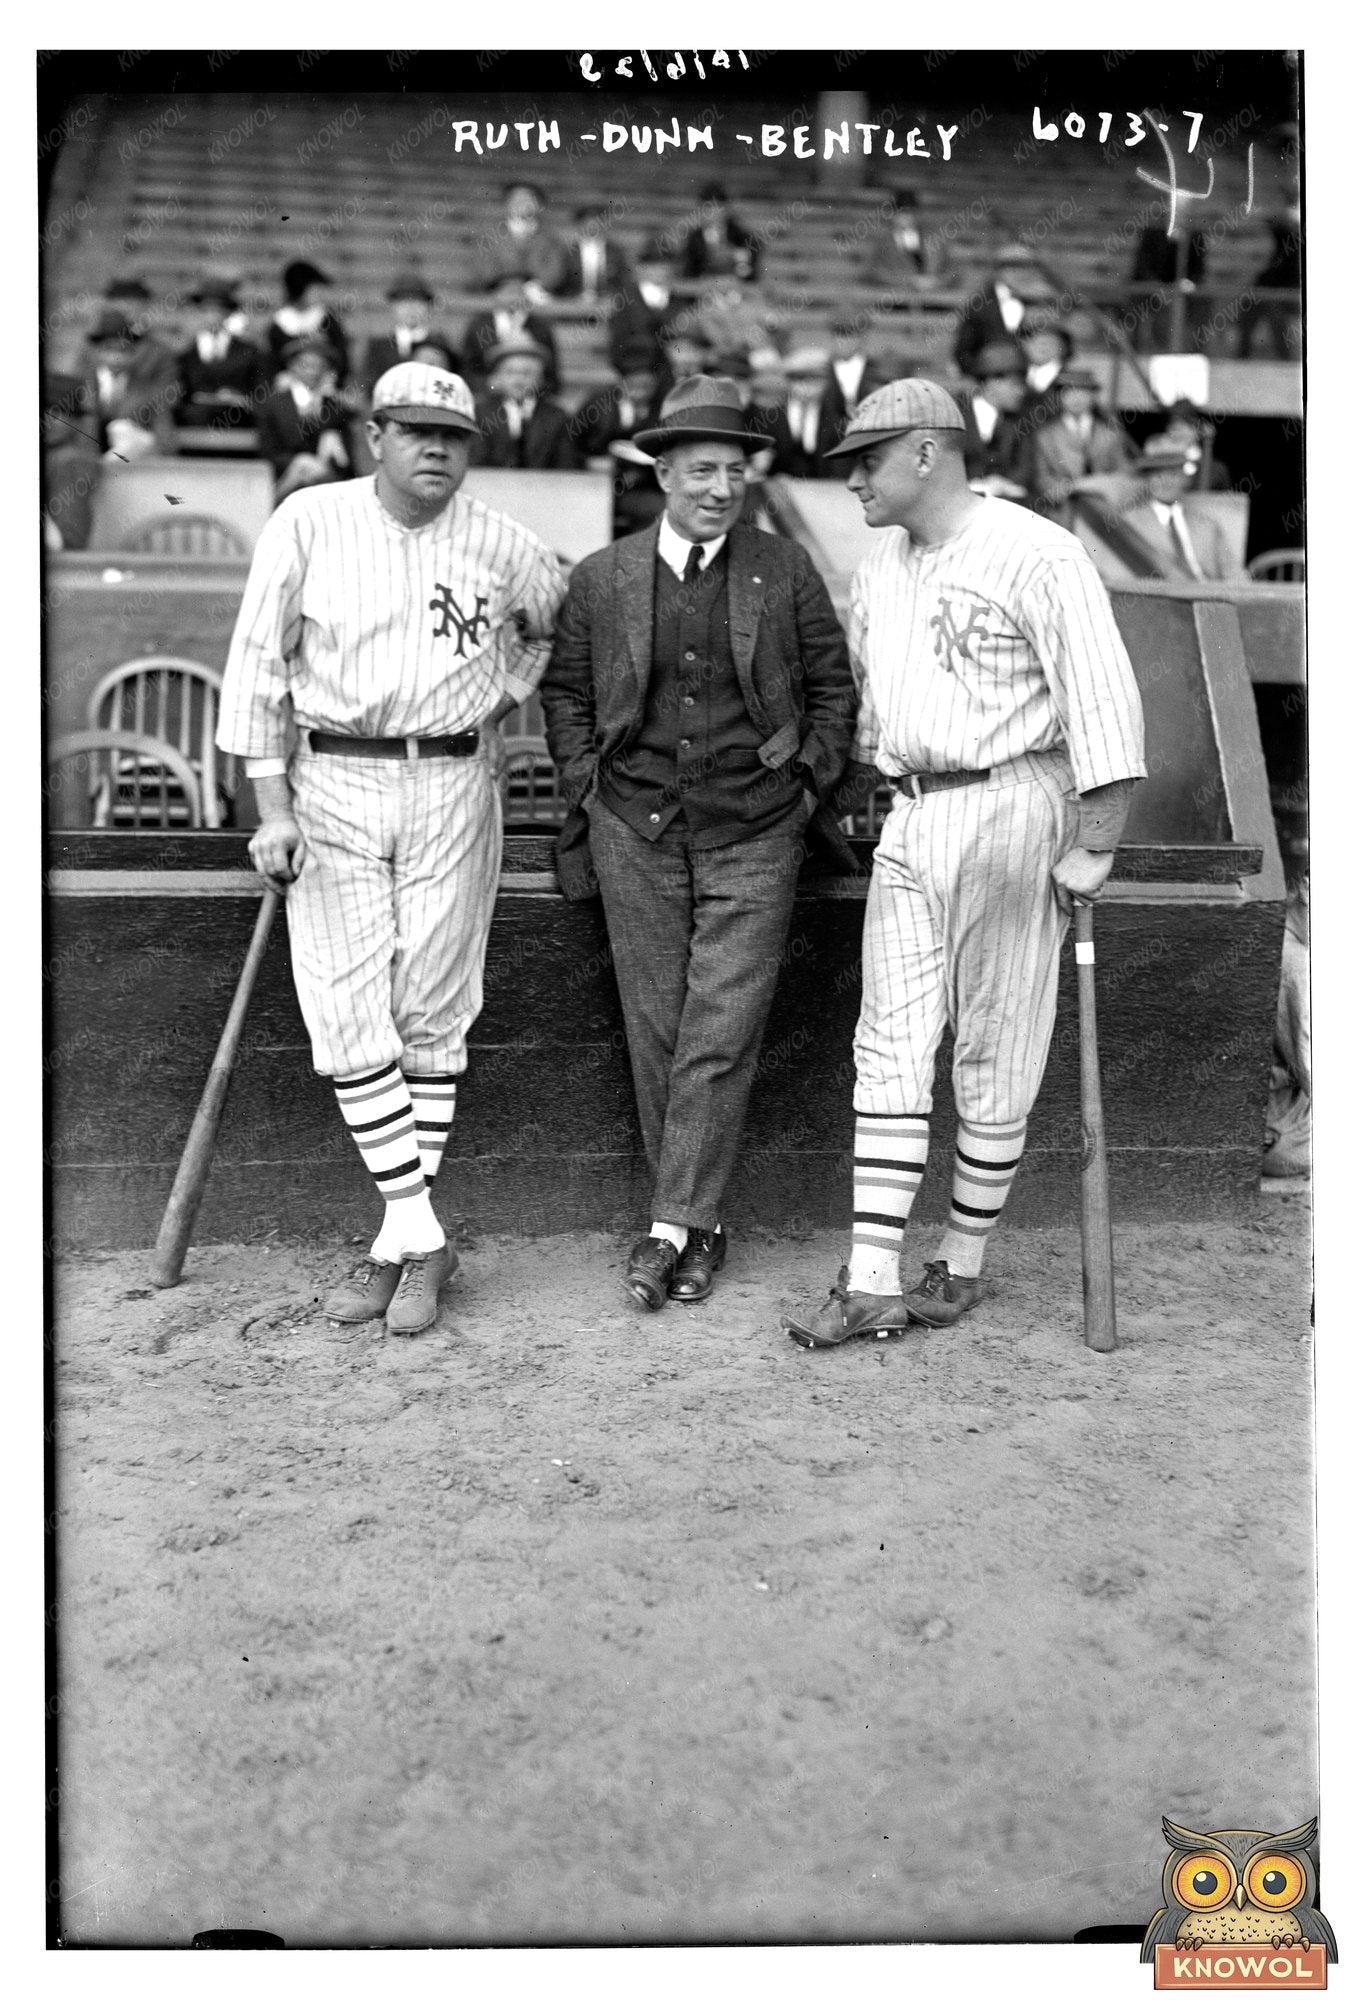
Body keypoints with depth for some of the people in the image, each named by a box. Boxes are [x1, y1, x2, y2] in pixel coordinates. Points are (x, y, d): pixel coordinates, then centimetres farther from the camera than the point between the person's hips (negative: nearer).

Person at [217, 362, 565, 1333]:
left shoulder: (502, 544, 1)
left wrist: (500, 703, 11)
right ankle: (420, 1235, 4)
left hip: (453, 789, 1)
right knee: (347, 1023, -6)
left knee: (433, 1021, 2)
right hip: (331, 786, 0)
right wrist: (272, 807, -6)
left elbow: (556, 620, 22)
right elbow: (258, 665, 0)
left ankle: (406, 1242, 12)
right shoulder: (308, 523, -2)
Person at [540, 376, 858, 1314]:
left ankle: (674, 1226, 1)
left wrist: (810, 781, 2)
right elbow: (564, 689, 14)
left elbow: (832, 685, 10)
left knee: (721, 1034, -6)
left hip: (754, 834, -1)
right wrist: (587, 783, 5)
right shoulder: (603, 577, 4)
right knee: (656, 1031, 4)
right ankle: (701, 1223, 16)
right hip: (636, 831, 2)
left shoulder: (787, 571, 2)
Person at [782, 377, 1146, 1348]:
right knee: (891, 1048, 1)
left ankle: (964, 1264, 15)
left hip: (1009, 811, -7)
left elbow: (1106, 702, -14)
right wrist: (850, 782, 22)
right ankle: (872, 1282, 2)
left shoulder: (1035, 555, -11)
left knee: (995, 1057, 2)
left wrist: (1096, 845, -17)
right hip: (911, 820, 7)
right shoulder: (883, 561, 15)